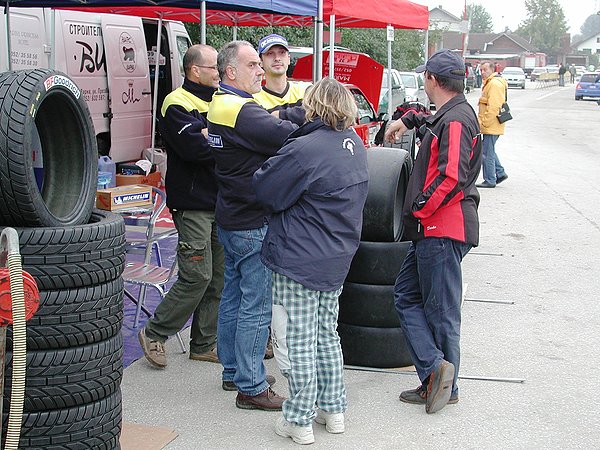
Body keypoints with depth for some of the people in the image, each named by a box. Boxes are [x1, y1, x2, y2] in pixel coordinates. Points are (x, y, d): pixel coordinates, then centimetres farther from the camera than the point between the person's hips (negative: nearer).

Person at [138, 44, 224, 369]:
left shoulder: (218, 102, 17)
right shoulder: (178, 104, -9)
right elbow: (196, 148, -23)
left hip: (220, 203, 8)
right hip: (194, 204, -8)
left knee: (218, 276, 8)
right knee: (197, 276, -9)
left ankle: (204, 345, 18)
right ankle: (154, 333, 6)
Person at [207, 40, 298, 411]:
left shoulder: (220, 104, 13)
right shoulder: (241, 110, -20)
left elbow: (269, 122, 7)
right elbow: (285, 136, -28)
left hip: (231, 217, 11)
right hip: (253, 222, -11)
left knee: (234, 297, 18)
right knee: (256, 307, -3)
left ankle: (234, 372, 30)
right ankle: (251, 388, 4)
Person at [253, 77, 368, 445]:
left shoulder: (305, 149, -22)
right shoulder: (355, 145, 5)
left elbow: (266, 190, -17)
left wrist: (264, 170, 4)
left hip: (298, 261, -8)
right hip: (337, 259, 8)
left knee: (299, 342, 3)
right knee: (327, 335, 20)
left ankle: (300, 421, 12)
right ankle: (334, 410, 29)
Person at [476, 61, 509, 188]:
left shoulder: (495, 84, -16)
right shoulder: (489, 83, 18)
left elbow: (493, 107, -22)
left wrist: (484, 123, -19)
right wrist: (481, 121, 21)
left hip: (491, 126, -11)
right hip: (490, 126, 11)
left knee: (487, 153, -5)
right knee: (489, 151, 18)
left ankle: (490, 180, 1)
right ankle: (500, 173, 25)